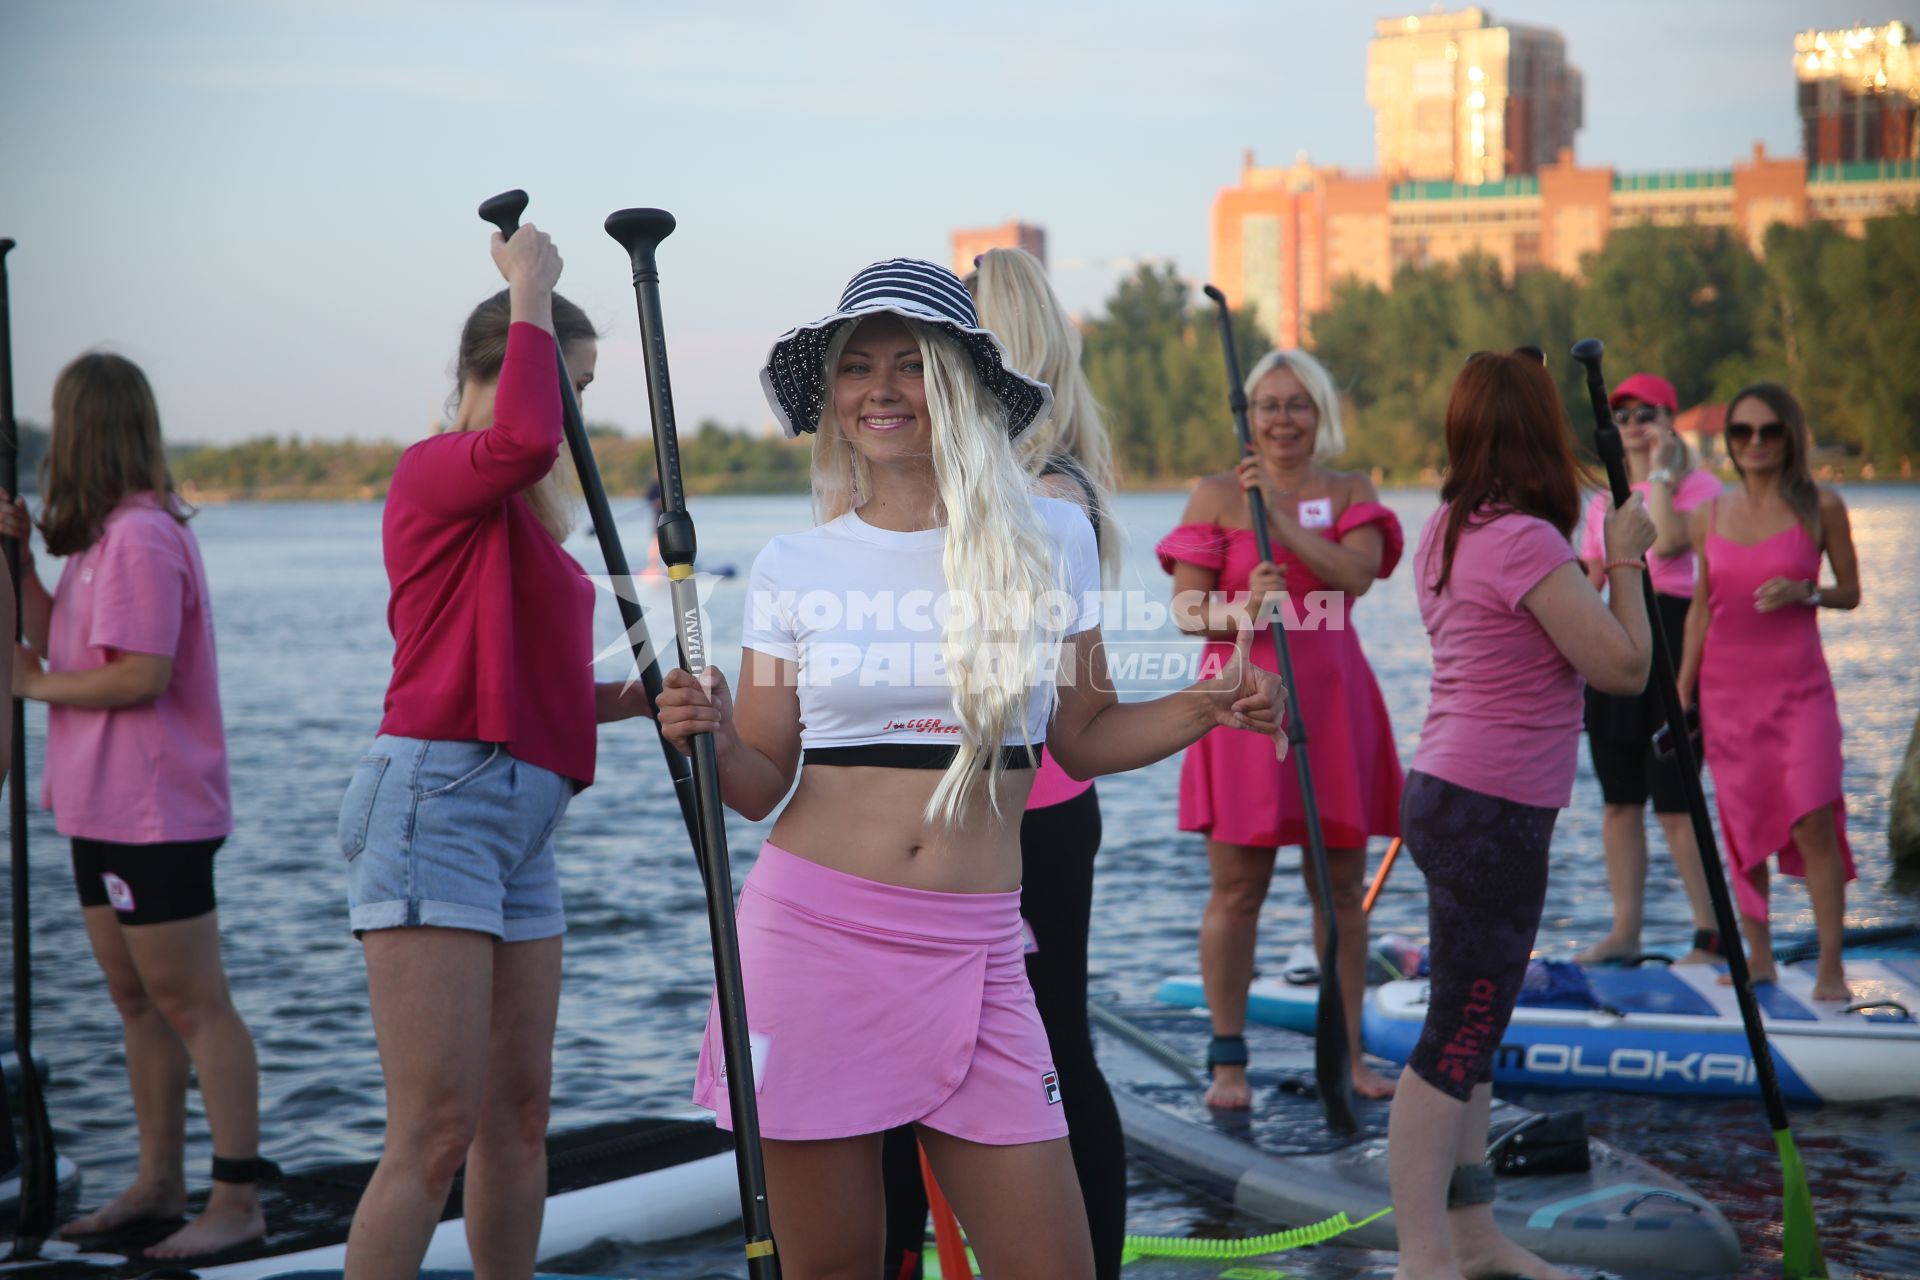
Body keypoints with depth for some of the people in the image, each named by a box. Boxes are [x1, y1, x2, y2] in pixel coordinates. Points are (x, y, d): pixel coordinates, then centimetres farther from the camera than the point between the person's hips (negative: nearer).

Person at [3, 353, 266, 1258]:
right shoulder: (104, 537, 15)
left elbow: (141, 674, -23)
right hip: (105, 808, 10)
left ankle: (237, 1201, -4)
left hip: (155, 812, -10)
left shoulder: (142, 538, -17)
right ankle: (159, 1183, 23)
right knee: (135, 999, 15)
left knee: (192, 1004, -7)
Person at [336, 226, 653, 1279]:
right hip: (437, 799, -9)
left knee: (519, 1113, 13)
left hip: (519, 818, 9)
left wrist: (614, 700, 8)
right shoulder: (434, 468, -5)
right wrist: (532, 293, -16)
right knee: (435, 1132, -13)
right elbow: (524, 441, -29)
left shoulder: (528, 516, 21)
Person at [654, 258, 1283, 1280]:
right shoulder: (795, 567, 3)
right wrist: (711, 738, -15)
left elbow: (1083, 735, 13)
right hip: (811, 932, 0)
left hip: (970, 954, 1)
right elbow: (762, 782, 6)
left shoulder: (1049, 538, 5)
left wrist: (1202, 708, -3)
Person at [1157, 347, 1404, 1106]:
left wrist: (1279, 514, -16)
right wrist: (1243, 607, -23)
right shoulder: (1217, 495, 3)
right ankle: (1227, 1060, 7)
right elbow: (1186, 608, -3)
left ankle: (1349, 1053, 16)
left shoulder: (1351, 493, 9)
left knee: (1340, 886, 7)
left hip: (1333, 701, 2)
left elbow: (1357, 573, -10)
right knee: (1237, 890, -2)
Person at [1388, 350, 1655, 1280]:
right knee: (1458, 1039, -6)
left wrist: (1600, 565, 18)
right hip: (1491, 814, -10)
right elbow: (1623, 666, -16)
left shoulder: (1448, 532, 10)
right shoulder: (1525, 540, -18)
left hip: (1451, 795, 10)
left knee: (1471, 1029, 15)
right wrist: (1624, 561, -3)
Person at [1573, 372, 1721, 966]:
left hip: (1672, 634, -7)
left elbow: (1667, 542, -21)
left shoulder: (1698, 486, -2)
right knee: (1619, 799, 7)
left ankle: (1712, 932, -1)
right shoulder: (1605, 502, 17)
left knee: (1672, 800, -9)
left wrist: (1661, 473, -11)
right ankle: (1624, 932, 12)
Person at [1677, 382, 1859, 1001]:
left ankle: (1830, 965, -5)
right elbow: (1701, 607, 11)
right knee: (1741, 822, 4)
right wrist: (1681, 692, 8)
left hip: (1799, 687, -3)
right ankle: (1758, 956, 13)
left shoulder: (1820, 507, -2)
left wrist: (1804, 592, -16)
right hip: (1727, 688, 3)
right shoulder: (1710, 514, 7)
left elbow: (1851, 591, 4)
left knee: (1812, 821, -12)